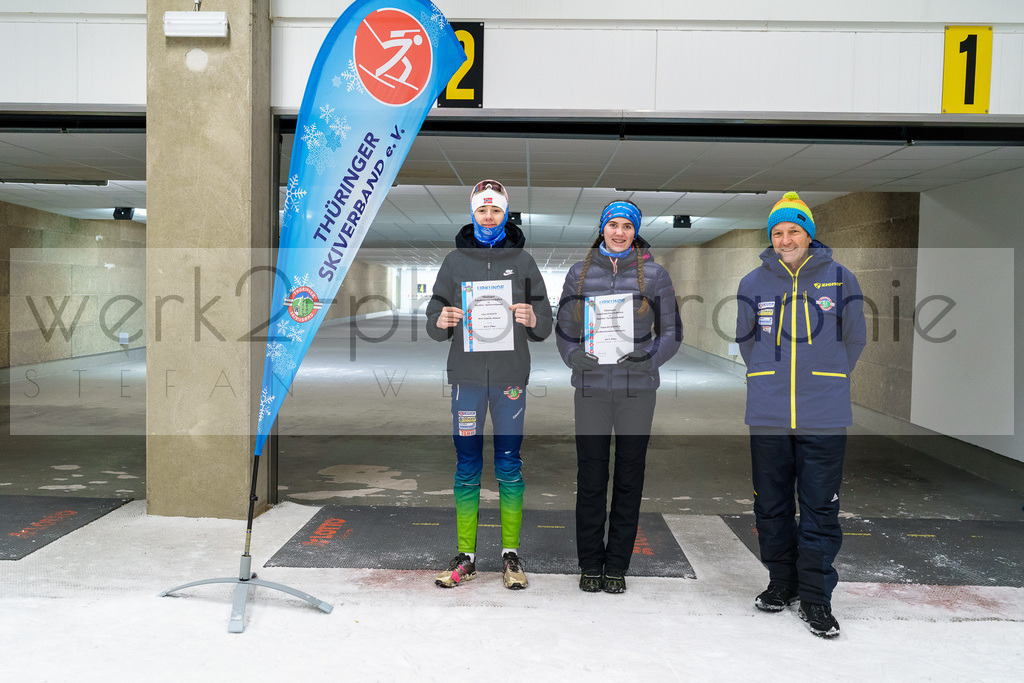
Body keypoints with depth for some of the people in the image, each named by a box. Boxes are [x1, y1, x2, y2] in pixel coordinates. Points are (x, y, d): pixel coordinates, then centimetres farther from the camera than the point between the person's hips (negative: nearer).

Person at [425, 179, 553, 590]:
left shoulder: (522, 261, 8)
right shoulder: (455, 261, 10)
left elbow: (545, 328, 7)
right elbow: (434, 327, 9)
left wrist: (532, 318, -15)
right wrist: (441, 321, -13)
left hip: (510, 376, 0)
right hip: (466, 375, 1)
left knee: (509, 466, 4)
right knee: (467, 468, 4)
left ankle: (511, 555, 15)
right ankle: (465, 557, 14)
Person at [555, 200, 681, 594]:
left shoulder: (654, 275, 4)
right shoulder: (580, 273, 8)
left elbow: (671, 333, 6)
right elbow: (564, 330, 11)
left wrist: (647, 358, -12)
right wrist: (575, 357, -9)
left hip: (636, 388, 0)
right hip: (591, 387, 1)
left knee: (629, 477, 6)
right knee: (590, 478, 3)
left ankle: (617, 565, 20)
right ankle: (590, 564, 18)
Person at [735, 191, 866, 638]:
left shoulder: (840, 279, 2)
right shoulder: (752, 283, 5)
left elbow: (854, 340, 12)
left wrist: (825, 383, 12)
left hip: (823, 417, -2)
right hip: (767, 416, 2)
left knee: (820, 509, 1)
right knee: (771, 505, 10)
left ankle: (815, 597, 13)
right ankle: (781, 583, 26)